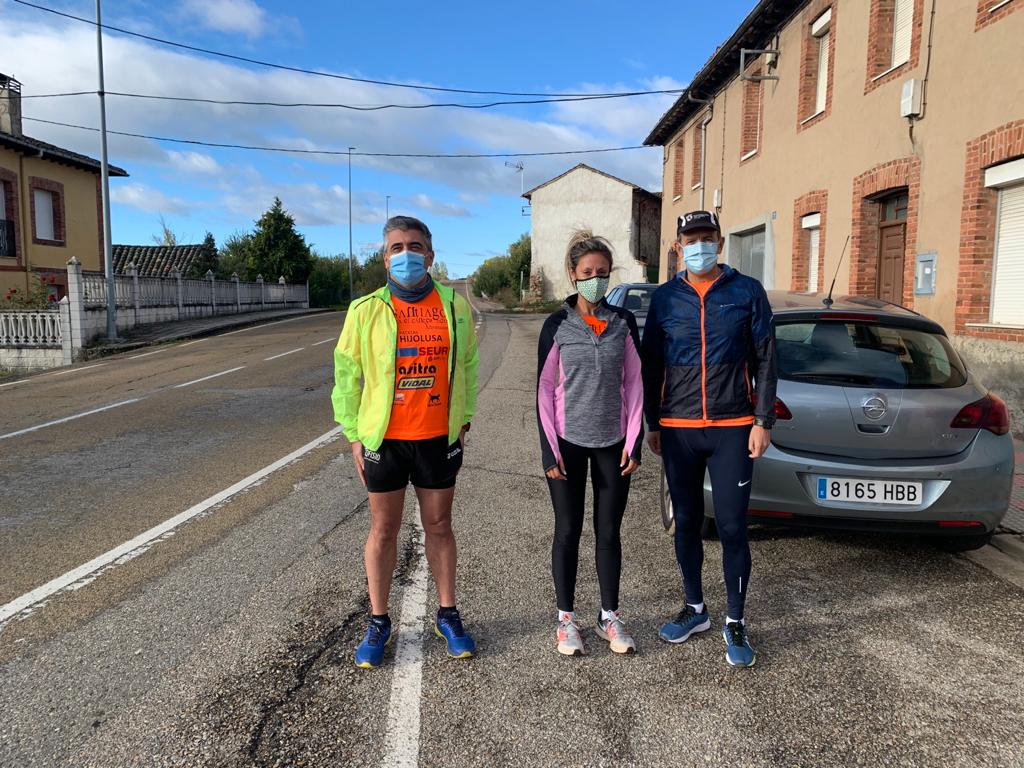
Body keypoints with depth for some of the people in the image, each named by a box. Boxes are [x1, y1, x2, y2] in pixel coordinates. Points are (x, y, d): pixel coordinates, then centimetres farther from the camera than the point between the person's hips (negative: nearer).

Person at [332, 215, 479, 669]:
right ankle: (379, 623, 26)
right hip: (384, 440, -1)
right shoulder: (367, 310, -4)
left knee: (439, 527, 14)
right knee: (383, 532, 10)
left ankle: (447, 616, 29)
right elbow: (346, 375, 0)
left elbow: (467, 365, 9)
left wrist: (463, 421, 7)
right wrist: (354, 435, -1)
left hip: (438, 438, 1)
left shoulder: (455, 307, 0)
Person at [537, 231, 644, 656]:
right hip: (568, 443, -1)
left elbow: (634, 383, 3)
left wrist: (633, 441, -3)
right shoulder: (557, 325, -3)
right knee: (568, 531, 6)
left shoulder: (624, 322, 2)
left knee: (609, 530, 9)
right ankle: (566, 617, 20)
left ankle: (610, 616, 24)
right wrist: (549, 450, -7)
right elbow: (545, 390, -3)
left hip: (613, 443, 2)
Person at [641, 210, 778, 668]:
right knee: (686, 523, 12)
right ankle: (695, 609, 29)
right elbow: (651, 366, 10)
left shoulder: (747, 292, 2)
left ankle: (735, 623, 16)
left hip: (732, 428, -2)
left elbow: (765, 360, 2)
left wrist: (763, 421, -4)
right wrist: (652, 424, 7)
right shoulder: (665, 299, 7)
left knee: (732, 528, 0)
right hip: (677, 429, 3)